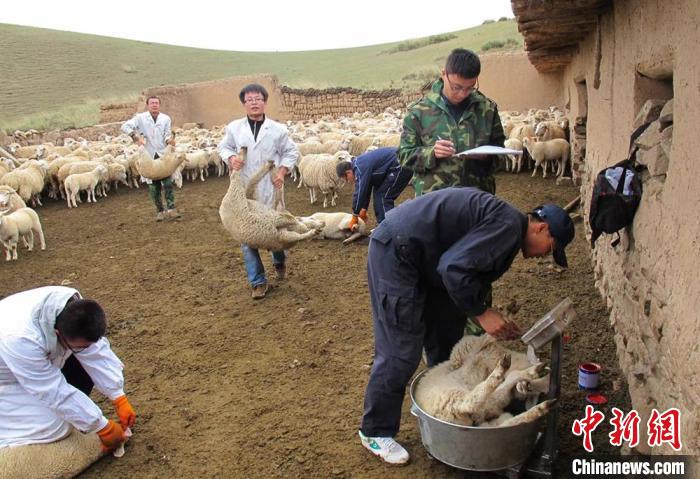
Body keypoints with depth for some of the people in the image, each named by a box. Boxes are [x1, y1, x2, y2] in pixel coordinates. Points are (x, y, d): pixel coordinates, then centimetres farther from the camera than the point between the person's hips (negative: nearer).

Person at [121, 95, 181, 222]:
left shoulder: (166, 118, 4)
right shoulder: (140, 118, -1)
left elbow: (167, 134, 4)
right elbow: (125, 126, -6)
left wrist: (169, 140, -19)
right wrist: (135, 136, -19)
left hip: (163, 155, 1)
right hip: (149, 156, 0)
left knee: (168, 182, -6)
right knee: (154, 186, 6)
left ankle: (171, 209, -3)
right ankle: (159, 210, 15)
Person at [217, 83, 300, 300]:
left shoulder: (278, 129, -1)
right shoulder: (233, 128, 1)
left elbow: (291, 152, 8)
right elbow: (223, 147, 14)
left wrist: (282, 171, -6)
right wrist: (231, 158, -7)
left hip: (270, 190, -1)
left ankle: (279, 262, 43)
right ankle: (258, 281, 14)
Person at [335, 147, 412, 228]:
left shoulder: (361, 168, -19)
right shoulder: (359, 164, 12)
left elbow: (360, 193, -18)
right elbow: (366, 189, 20)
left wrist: (354, 217, -9)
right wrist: (364, 210, 24)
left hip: (401, 166, -10)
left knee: (383, 196, -10)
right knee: (378, 192, 13)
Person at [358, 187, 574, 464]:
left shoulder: (505, 224, 15)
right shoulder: (508, 226, -17)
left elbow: (475, 276, 17)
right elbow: (454, 268, -26)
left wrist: (498, 325, 12)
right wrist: (481, 313, -15)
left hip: (420, 259, 11)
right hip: (395, 252, -11)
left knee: (446, 334, 18)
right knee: (402, 350, -7)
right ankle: (375, 432, 9)